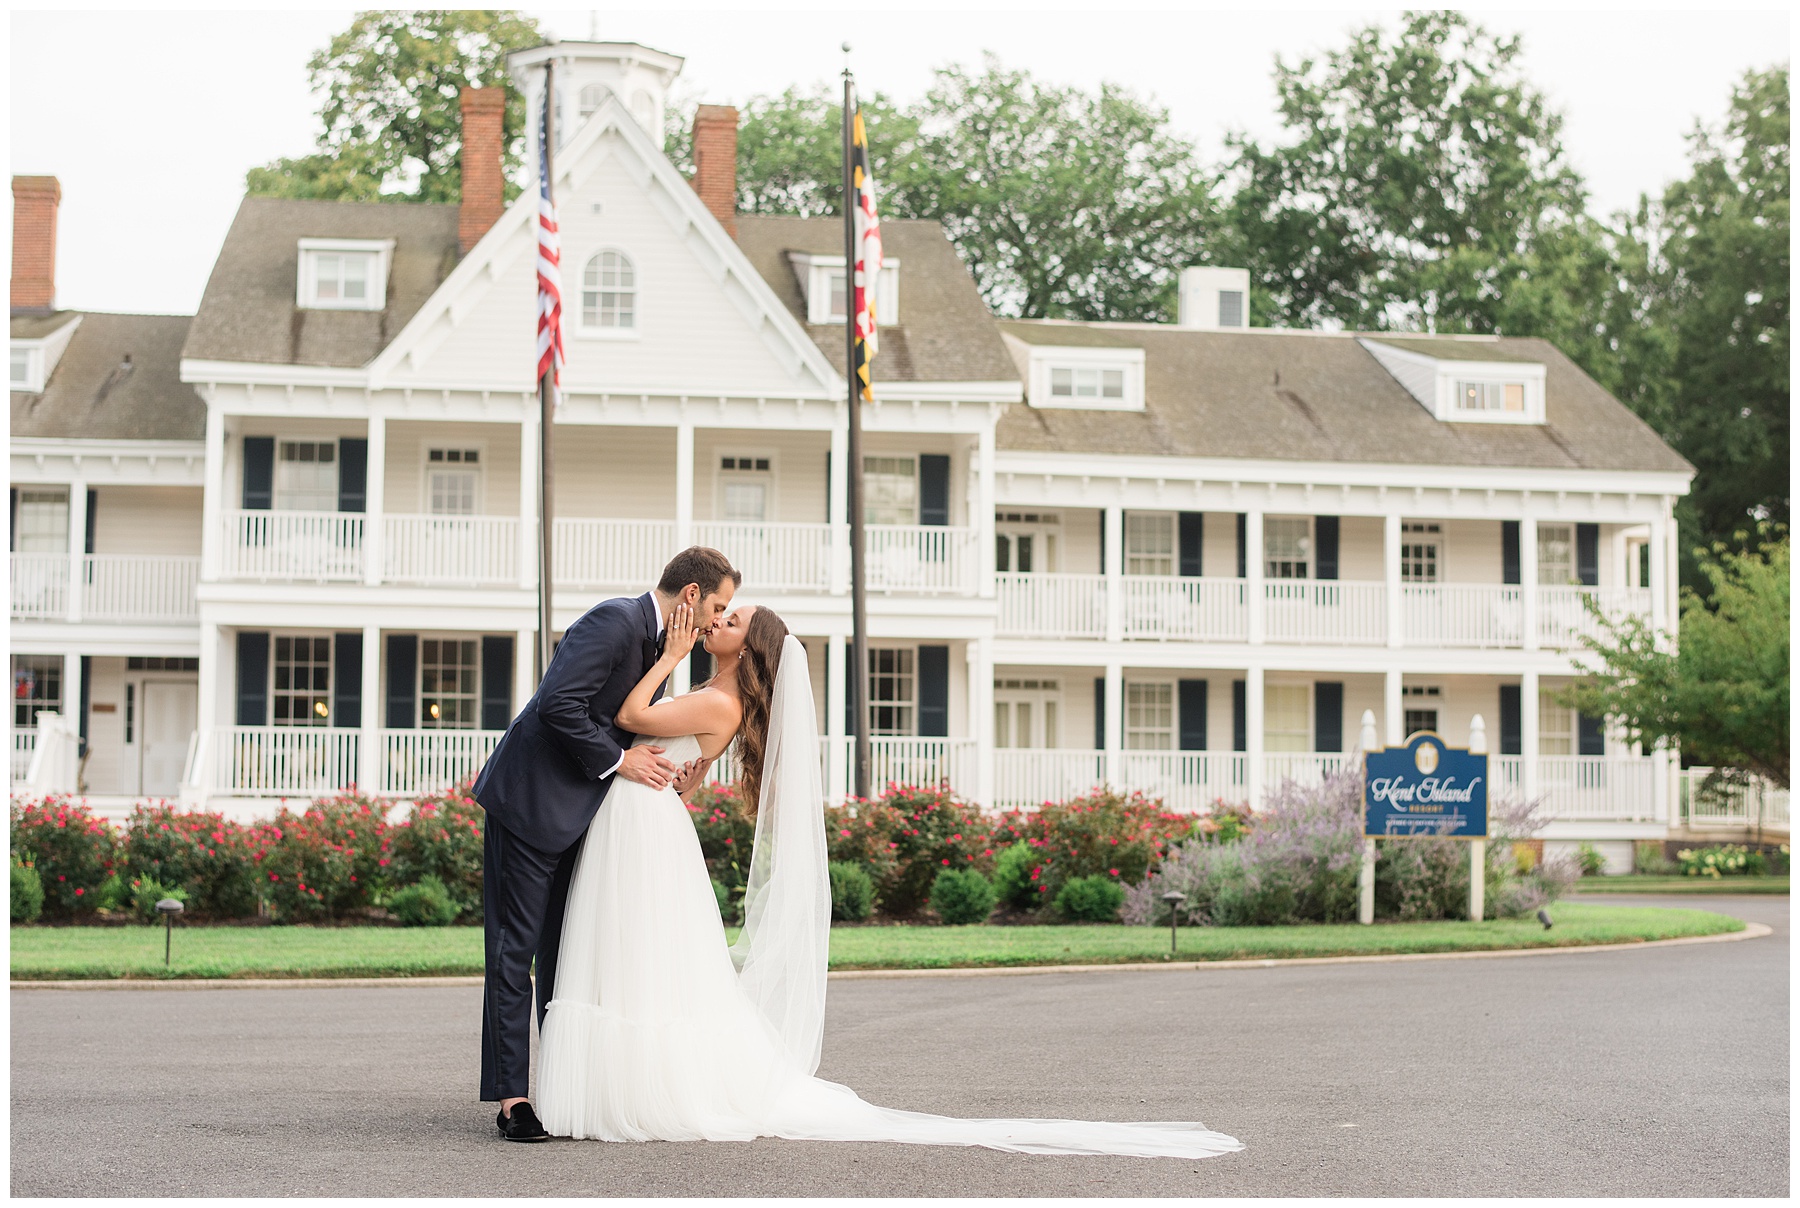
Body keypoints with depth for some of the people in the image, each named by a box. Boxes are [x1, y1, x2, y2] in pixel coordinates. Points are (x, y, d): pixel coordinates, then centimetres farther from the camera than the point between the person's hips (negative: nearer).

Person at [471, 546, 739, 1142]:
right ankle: (511, 1098, -4)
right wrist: (618, 760, -16)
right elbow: (558, 704, -25)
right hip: (529, 801, -10)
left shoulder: (652, 639, 14)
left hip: (570, 813, 10)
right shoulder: (614, 620, -17)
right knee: (516, 947, -6)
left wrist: (669, 772, 1)